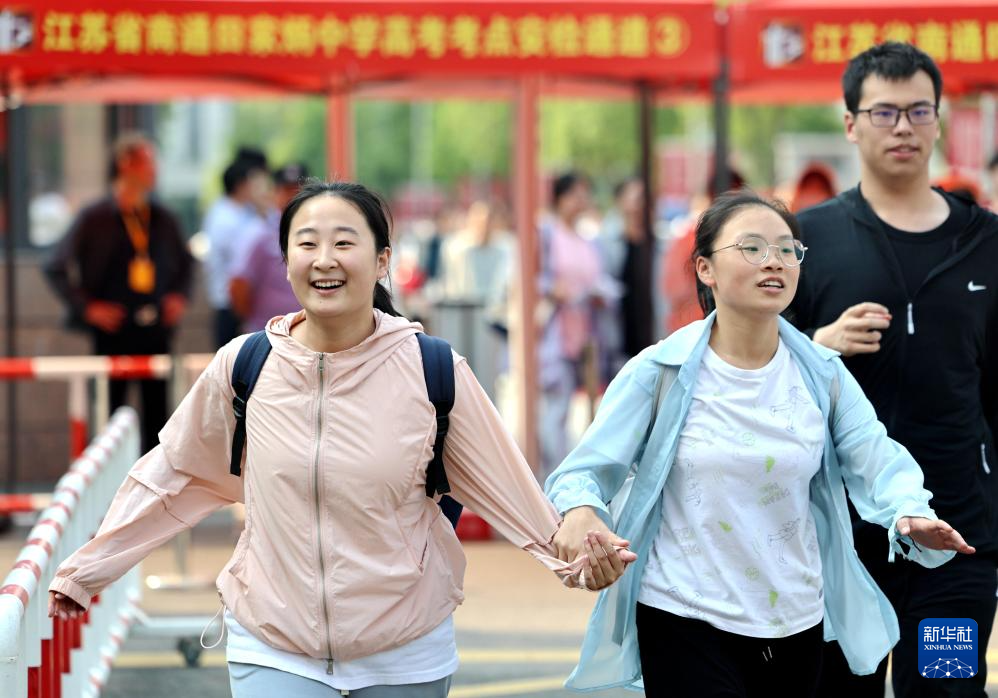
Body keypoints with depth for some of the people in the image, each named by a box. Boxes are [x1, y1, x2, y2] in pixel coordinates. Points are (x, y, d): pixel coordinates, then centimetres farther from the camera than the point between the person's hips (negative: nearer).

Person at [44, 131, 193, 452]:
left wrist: (180, 296, 8)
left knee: (157, 412, 5)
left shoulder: (163, 219, 7)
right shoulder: (95, 218, -6)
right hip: (113, 332, -4)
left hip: (156, 332, 4)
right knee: (110, 415, 0)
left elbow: (185, 263, 24)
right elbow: (56, 269, -4)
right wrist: (87, 307, -10)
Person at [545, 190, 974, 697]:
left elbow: (876, 460, -5)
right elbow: (586, 469, -7)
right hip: (685, 621, -4)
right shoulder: (658, 372, -7)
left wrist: (911, 514, -27)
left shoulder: (821, 375, 2)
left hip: (796, 622, 4)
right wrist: (580, 512, -31)